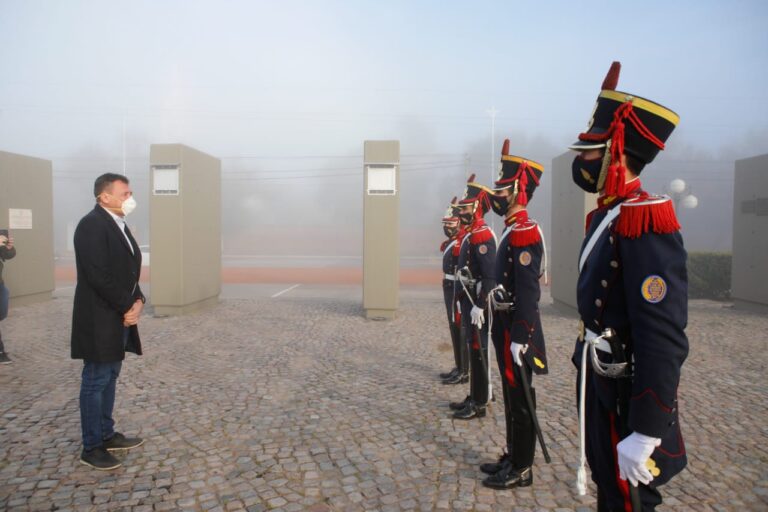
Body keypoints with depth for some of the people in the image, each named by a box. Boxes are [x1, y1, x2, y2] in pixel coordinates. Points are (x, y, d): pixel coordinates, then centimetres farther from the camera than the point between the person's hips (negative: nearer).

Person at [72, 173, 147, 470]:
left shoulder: (118, 225, 13)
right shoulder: (92, 225, -16)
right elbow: (98, 276, -23)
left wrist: (137, 301, -2)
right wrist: (127, 307, -15)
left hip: (119, 316, 9)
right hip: (100, 319, -9)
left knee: (110, 378, 16)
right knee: (96, 381, 0)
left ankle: (107, 435, 29)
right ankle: (91, 448, 12)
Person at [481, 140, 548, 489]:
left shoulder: (524, 233, -18)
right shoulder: (514, 231, 13)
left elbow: (527, 292, -23)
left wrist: (519, 338, -23)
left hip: (516, 330, -10)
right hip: (507, 326, 10)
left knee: (519, 399, 2)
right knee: (512, 396, 18)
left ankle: (521, 470, 16)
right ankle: (513, 458, 31)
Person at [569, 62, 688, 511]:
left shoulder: (645, 220, -22)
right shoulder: (605, 216, 7)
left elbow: (664, 339, -27)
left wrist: (644, 432, -26)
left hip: (629, 401, -9)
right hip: (602, 389, 9)